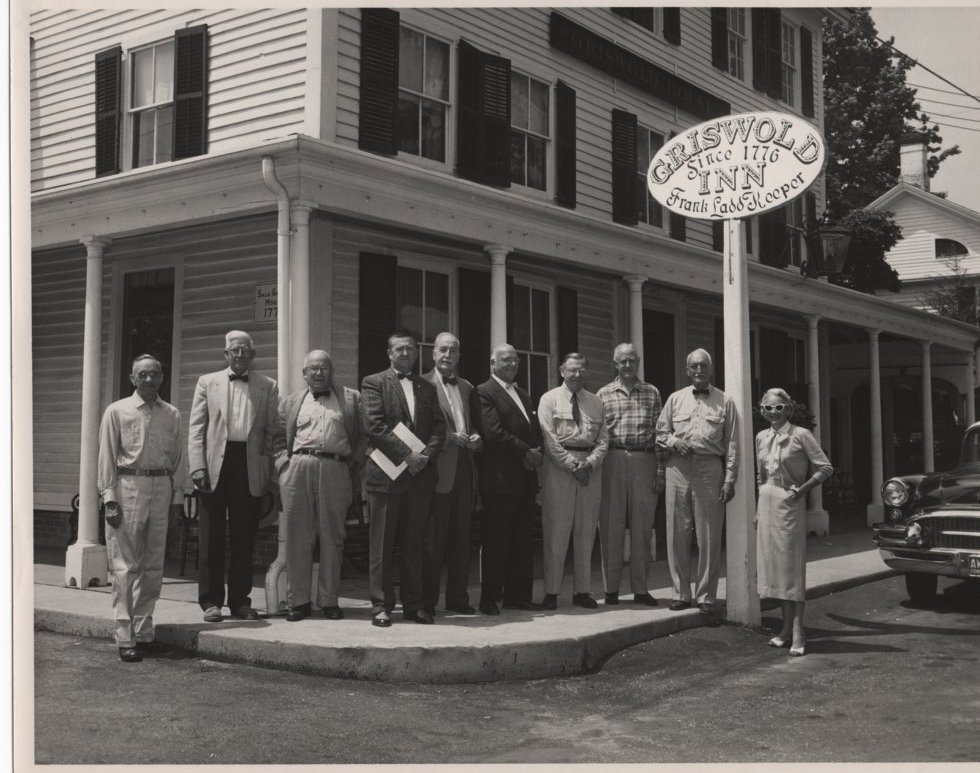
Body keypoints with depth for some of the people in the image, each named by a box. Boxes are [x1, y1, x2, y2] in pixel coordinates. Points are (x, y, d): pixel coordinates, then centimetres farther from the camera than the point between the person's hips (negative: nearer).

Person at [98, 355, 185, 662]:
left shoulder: (172, 415, 11)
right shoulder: (117, 412, 2)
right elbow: (107, 457, 0)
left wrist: (177, 496, 8)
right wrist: (109, 498, -7)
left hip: (162, 489, 4)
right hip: (128, 486, -4)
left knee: (154, 565, 8)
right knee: (125, 565, -4)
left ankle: (144, 631, 17)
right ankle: (125, 638, -2)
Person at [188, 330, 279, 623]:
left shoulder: (268, 387, 12)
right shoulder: (207, 383, 11)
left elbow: (272, 430, 8)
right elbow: (196, 427, 6)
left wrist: (269, 472, -1)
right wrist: (197, 466, -5)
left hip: (250, 467, 1)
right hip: (216, 465, 0)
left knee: (244, 538, 5)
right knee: (212, 538, 2)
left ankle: (240, 600, 13)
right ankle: (211, 601, 9)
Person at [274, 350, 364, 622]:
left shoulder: (352, 398, 15)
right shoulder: (292, 402, 19)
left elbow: (362, 436, 8)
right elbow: (279, 437, 14)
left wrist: (356, 466, -3)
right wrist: (284, 462, -1)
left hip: (336, 470, -1)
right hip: (298, 468, 1)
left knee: (332, 538, 2)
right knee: (297, 537, 1)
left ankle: (329, 600, 9)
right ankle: (299, 600, 6)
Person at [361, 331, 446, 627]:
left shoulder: (427, 388, 18)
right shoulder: (374, 383, 4)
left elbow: (439, 426, 10)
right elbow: (373, 425, -8)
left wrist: (426, 455, -8)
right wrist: (406, 455, -13)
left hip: (420, 474, 4)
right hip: (386, 473, -4)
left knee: (415, 544, 7)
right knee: (381, 544, 0)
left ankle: (413, 604, 14)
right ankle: (381, 605, 5)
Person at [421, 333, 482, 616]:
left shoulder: (467, 387, 18)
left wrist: (476, 438, -1)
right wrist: (451, 438, -18)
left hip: (464, 467, 6)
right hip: (438, 469, -6)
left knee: (461, 538, 9)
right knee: (434, 538, -2)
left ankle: (458, 598, 17)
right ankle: (427, 601, 5)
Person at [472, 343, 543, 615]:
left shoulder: (522, 394, 22)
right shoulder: (483, 393, -4)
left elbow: (534, 430, 21)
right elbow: (494, 433, -15)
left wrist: (536, 454, 0)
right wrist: (526, 453, -13)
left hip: (525, 478, 7)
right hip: (499, 478, -7)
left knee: (522, 540, 8)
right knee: (496, 541, -3)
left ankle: (518, 595, 15)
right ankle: (490, 599, 4)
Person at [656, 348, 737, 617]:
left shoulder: (725, 402, 8)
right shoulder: (675, 399, 14)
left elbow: (731, 443, 5)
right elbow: (660, 432, 17)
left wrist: (730, 479, -1)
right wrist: (674, 441, -5)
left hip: (710, 469, -2)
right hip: (678, 468, 2)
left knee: (709, 536, -1)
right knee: (677, 534, 2)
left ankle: (706, 596, 8)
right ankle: (681, 593, 12)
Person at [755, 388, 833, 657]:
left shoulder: (801, 435, -6)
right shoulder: (761, 438, 11)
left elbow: (825, 468, -6)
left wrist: (803, 488, -16)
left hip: (791, 504, -6)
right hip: (767, 503, 6)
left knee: (792, 564, -5)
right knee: (773, 563, 7)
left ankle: (797, 630, -1)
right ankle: (786, 626, 16)